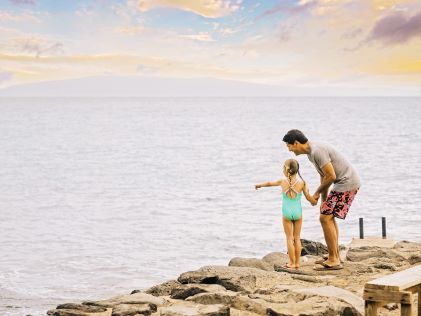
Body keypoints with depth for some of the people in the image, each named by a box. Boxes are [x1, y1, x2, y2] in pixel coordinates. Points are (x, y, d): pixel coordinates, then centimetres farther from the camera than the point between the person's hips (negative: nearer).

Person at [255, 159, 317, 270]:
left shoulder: (283, 182, -2)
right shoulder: (301, 183, -3)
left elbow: (269, 183, 15)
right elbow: (308, 197, 1)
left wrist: (259, 185, 34)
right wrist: (314, 202, 24)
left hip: (287, 213, -1)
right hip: (298, 212, 1)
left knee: (289, 238, 4)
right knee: (297, 238, 9)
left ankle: (292, 263, 4)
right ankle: (297, 263, 12)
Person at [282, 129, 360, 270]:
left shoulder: (317, 151, -21)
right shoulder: (311, 152, 12)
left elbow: (331, 176, -22)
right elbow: (324, 176, 18)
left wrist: (317, 192, -7)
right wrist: (324, 200, 17)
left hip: (347, 183, -11)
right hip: (345, 183, 11)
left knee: (326, 218, -10)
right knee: (328, 216, 20)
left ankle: (333, 260, -5)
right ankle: (335, 256, 27)